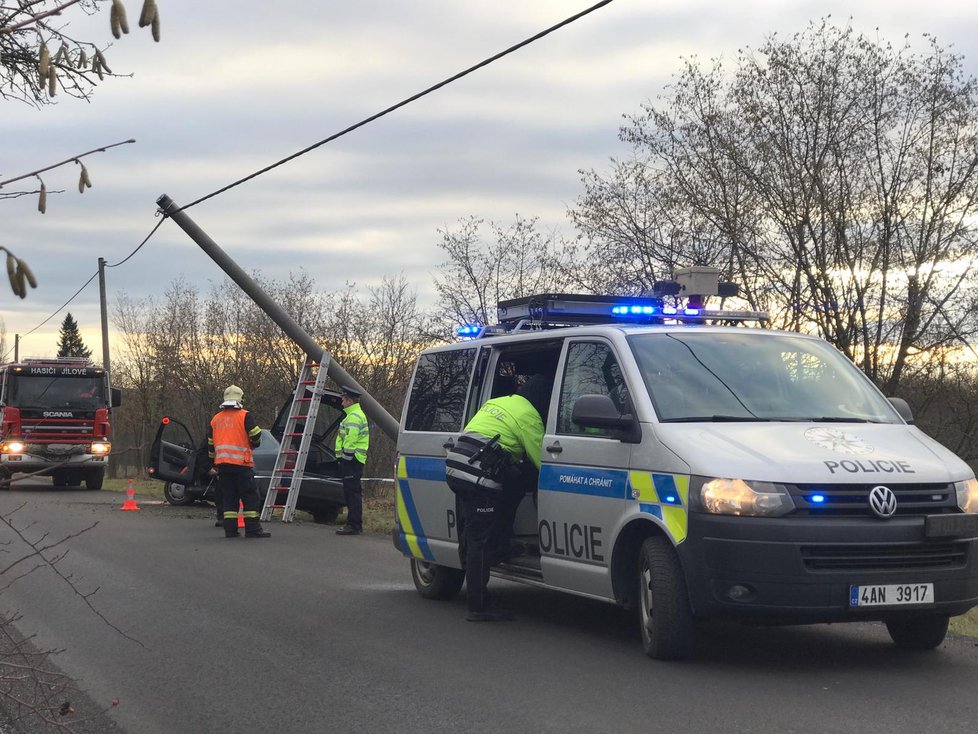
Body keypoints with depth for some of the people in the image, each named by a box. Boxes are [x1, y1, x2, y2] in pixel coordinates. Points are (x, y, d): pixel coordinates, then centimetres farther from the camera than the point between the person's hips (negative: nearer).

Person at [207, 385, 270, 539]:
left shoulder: (216, 419, 15)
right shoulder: (244, 415, -3)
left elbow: (210, 444, 20)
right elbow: (256, 434, -11)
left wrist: (214, 463, 28)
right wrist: (254, 444, 12)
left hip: (222, 463, 5)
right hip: (241, 462, -5)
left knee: (228, 497, 9)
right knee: (250, 496, -2)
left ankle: (230, 529, 4)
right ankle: (252, 529, -6)